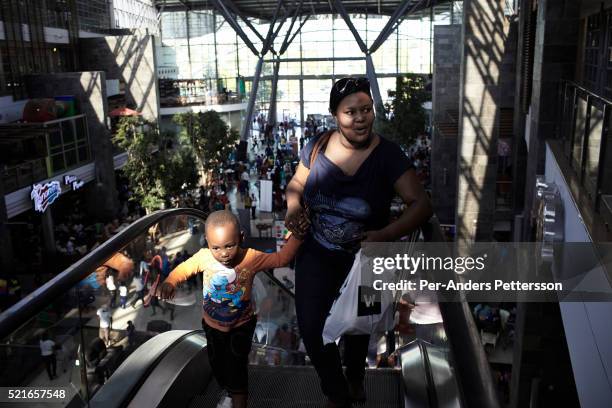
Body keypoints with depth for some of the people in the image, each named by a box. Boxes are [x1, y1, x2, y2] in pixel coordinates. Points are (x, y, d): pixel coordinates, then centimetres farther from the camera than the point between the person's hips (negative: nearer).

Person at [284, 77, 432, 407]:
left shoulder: (387, 155, -19)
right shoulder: (318, 146, -12)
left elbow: (421, 205, -21)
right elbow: (296, 184, 5)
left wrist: (386, 235, -35)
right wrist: (293, 207, -17)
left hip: (363, 256, -1)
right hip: (317, 252, 1)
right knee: (310, 327, -8)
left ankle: (355, 377, 57)